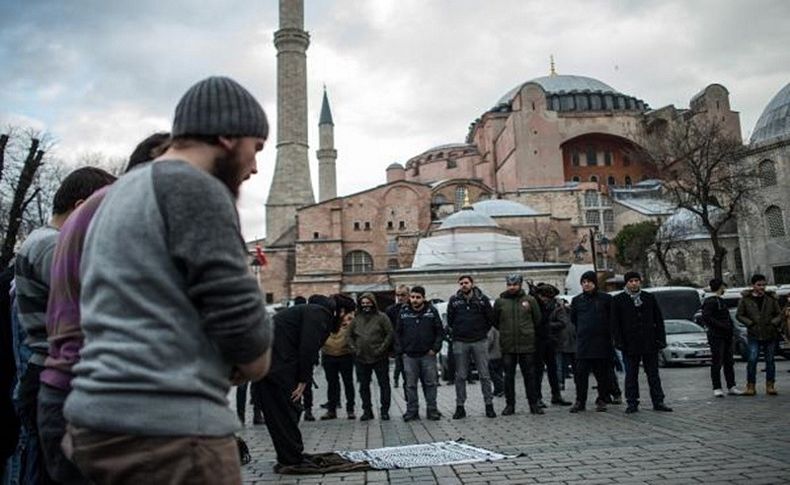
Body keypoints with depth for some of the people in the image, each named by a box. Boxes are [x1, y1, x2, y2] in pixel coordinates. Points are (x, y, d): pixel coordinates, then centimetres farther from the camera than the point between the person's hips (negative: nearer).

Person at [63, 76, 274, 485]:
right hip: (168, 429, -9)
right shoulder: (195, 188, -13)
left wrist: (219, 364, 9)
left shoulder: (121, 192, 16)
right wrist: (257, 358, 4)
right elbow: (239, 318, -18)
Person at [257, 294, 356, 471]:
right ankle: (292, 460, 8)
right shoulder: (319, 314, -10)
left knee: (276, 411, 14)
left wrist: (303, 381, 10)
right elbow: (307, 349, -18)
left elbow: (308, 351, 18)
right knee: (286, 410, -2)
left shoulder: (322, 316, 21)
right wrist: (303, 381, -12)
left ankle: (289, 458, 23)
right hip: (277, 362, -10)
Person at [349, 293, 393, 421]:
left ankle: (385, 410, 12)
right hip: (361, 359, 4)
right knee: (363, 386, 9)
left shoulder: (381, 317, -3)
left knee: (384, 384, 3)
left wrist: (382, 349, -13)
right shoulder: (356, 319, 9)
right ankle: (367, 411, 20)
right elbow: (350, 336, 15)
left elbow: (389, 334, -6)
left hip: (380, 358, -4)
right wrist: (354, 349, 1)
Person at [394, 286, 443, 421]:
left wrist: (435, 348, -8)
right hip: (409, 355, 1)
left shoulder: (432, 311, -1)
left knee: (430, 383, 4)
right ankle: (412, 410, 15)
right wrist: (400, 350, 0)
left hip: (428, 354, -1)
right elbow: (397, 333, 7)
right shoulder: (403, 312, 3)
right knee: (410, 385, 6)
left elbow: (440, 331, 0)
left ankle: (432, 410, 15)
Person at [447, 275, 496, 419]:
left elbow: (491, 318, 6)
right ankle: (460, 406, 13)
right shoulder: (454, 300, 3)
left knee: (484, 375, 3)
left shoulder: (482, 299, 0)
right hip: (460, 342, 1)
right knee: (460, 376, 6)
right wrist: (454, 333, 7)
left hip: (480, 342, -1)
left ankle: (489, 404, 12)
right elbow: (449, 320, 11)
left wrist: (483, 331, 6)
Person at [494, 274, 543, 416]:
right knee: (509, 376, 6)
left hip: (527, 345, 0)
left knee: (530, 375, 5)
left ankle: (533, 404, 14)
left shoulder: (530, 300, 2)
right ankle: (510, 404, 16)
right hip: (507, 345, 1)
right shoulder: (500, 301, 3)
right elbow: (495, 321, 13)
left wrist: (528, 331, 10)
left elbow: (537, 319, 10)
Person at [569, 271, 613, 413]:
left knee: (602, 374, 6)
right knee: (580, 373, -1)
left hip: (602, 343, -1)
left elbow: (613, 318, 7)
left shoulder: (606, 299, 1)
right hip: (583, 343, 2)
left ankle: (601, 400, 18)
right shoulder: (577, 300, 9)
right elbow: (573, 319, 18)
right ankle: (580, 401, 8)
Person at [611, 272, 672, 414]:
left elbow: (658, 320, 10)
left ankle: (658, 402, 16)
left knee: (653, 374, 8)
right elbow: (615, 323, -1)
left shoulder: (649, 298, 8)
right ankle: (632, 403, 11)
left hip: (650, 343, 2)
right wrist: (619, 341, -8)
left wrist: (661, 339, 1)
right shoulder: (618, 300, 1)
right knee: (631, 375, 4)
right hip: (630, 345, -2)